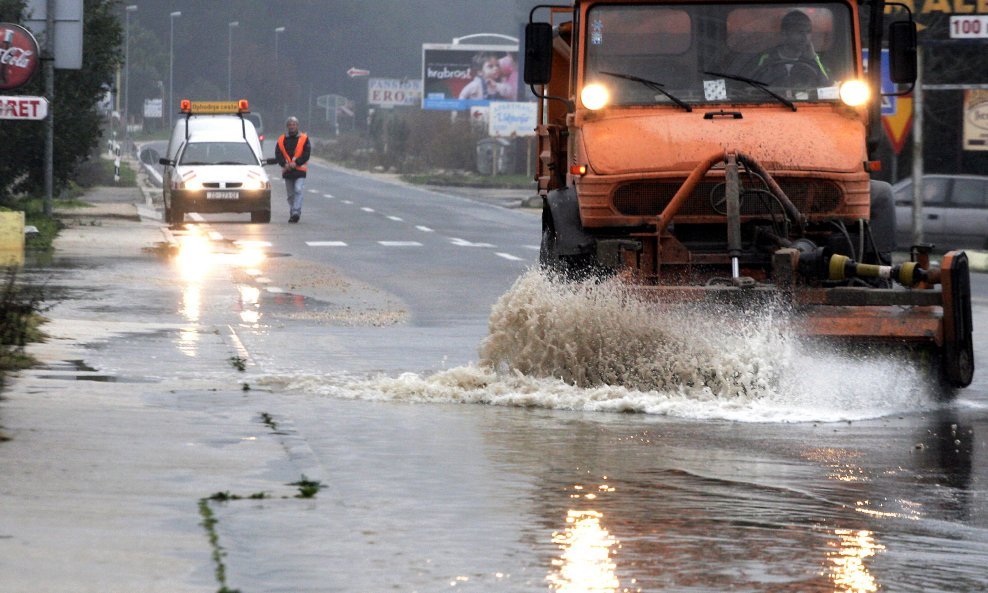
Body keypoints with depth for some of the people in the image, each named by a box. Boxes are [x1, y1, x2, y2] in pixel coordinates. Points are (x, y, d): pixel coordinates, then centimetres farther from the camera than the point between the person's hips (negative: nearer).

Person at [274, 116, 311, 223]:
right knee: (290, 194, 10)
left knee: (298, 190, -17)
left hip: (300, 170, -3)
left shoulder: (304, 138, 2)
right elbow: (278, 154, 4)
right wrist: (285, 164, -13)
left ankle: (296, 213, -22)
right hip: (287, 170, 3)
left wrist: (296, 163, -15)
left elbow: (306, 154, -5)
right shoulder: (282, 140, 8)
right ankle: (292, 213, 19)